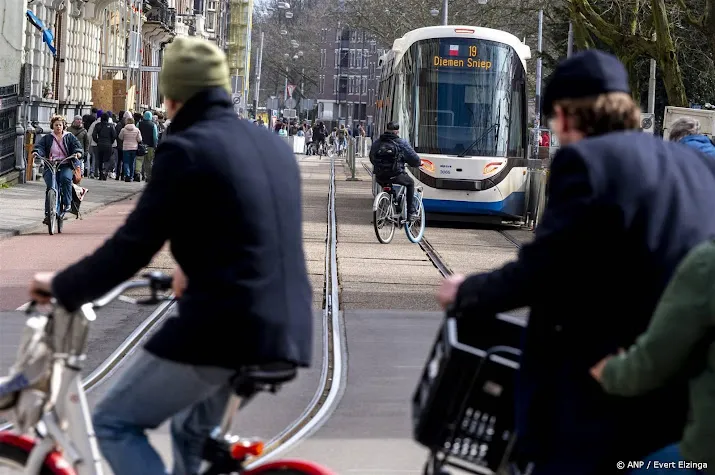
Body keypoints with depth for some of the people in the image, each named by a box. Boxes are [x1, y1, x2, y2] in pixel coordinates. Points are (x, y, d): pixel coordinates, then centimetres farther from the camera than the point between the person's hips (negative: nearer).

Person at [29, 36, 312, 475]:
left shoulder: (186, 149, -9)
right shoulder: (275, 146, 15)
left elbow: (133, 245, -11)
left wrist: (62, 288, 4)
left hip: (220, 328, -8)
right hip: (286, 331, 8)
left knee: (115, 424, 6)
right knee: (193, 432, 29)